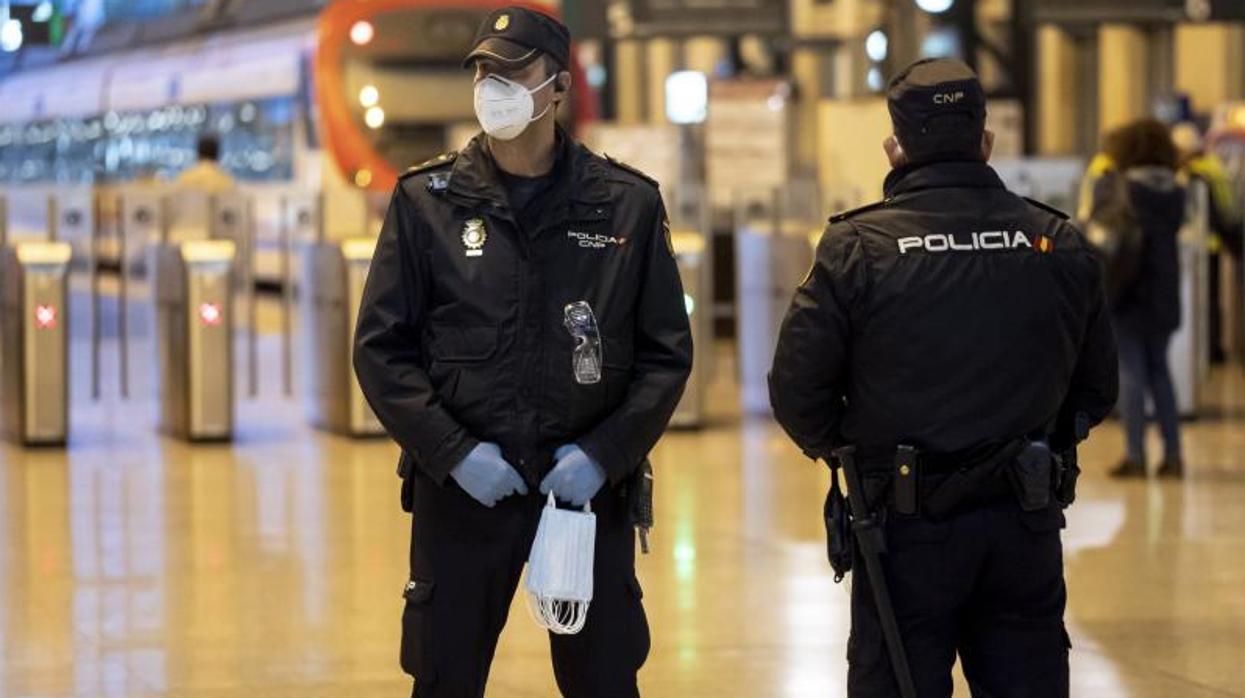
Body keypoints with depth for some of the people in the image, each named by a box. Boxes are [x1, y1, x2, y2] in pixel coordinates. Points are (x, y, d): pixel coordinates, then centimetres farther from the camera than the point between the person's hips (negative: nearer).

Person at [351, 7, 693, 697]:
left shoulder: (628, 203, 0)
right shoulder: (426, 200, 0)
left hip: (588, 486, 0)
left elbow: (667, 354, 3)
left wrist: (604, 453, -10)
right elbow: (380, 348, 0)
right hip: (460, 487, 0)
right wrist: (452, 452, -11)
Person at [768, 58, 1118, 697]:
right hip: (1027, 524, 3)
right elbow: (1097, 387, 9)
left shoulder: (857, 248, -10)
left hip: (907, 526, -3)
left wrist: (836, 446, 10)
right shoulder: (1059, 245, 1)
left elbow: (797, 385, -9)